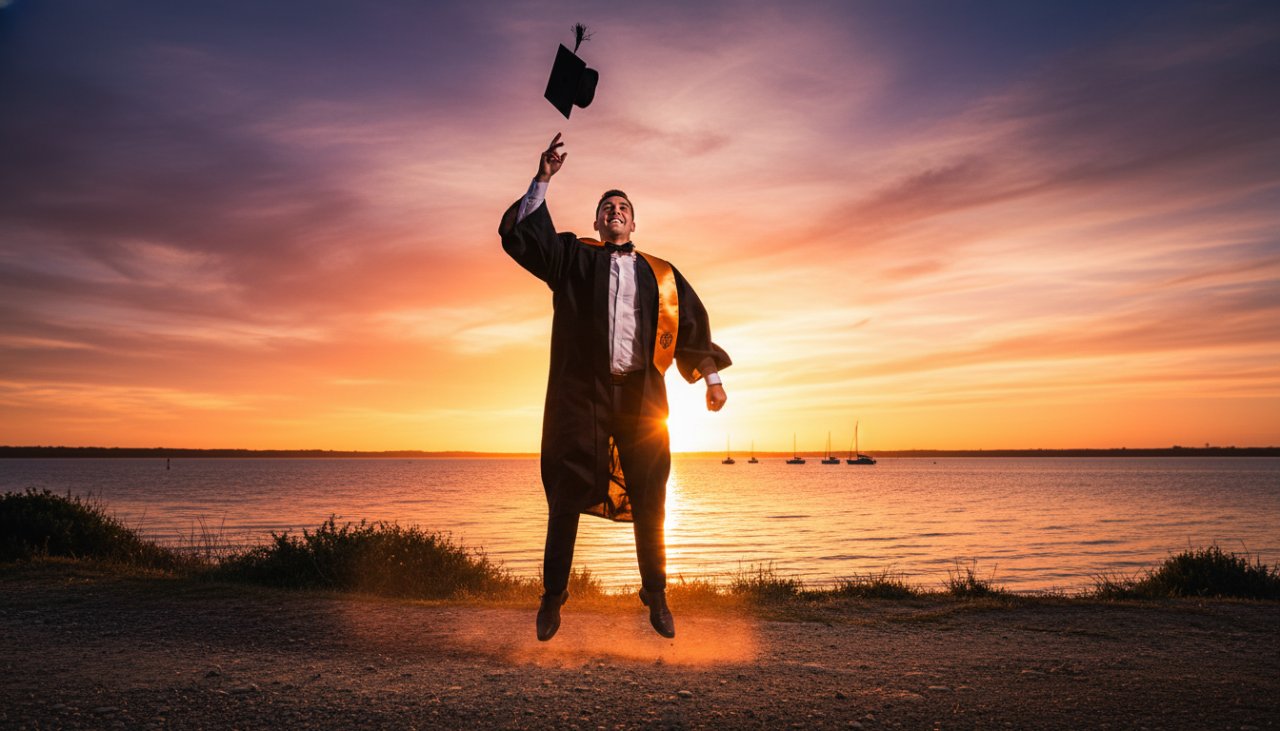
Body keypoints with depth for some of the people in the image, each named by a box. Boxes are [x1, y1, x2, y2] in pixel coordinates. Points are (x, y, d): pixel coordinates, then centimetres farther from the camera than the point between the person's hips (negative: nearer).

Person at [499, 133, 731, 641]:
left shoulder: (660, 274, 17)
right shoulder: (574, 258, 11)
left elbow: (693, 323, 18)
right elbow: (522, 235, 0)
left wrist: (712, 378, 12)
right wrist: (542, 180, -8)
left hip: (641, 395, 2)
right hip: (582, 391, -1)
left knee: (648, 501, 4)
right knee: (567, 494, 1)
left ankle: (656, 596, 18)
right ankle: (553, 595, 12)